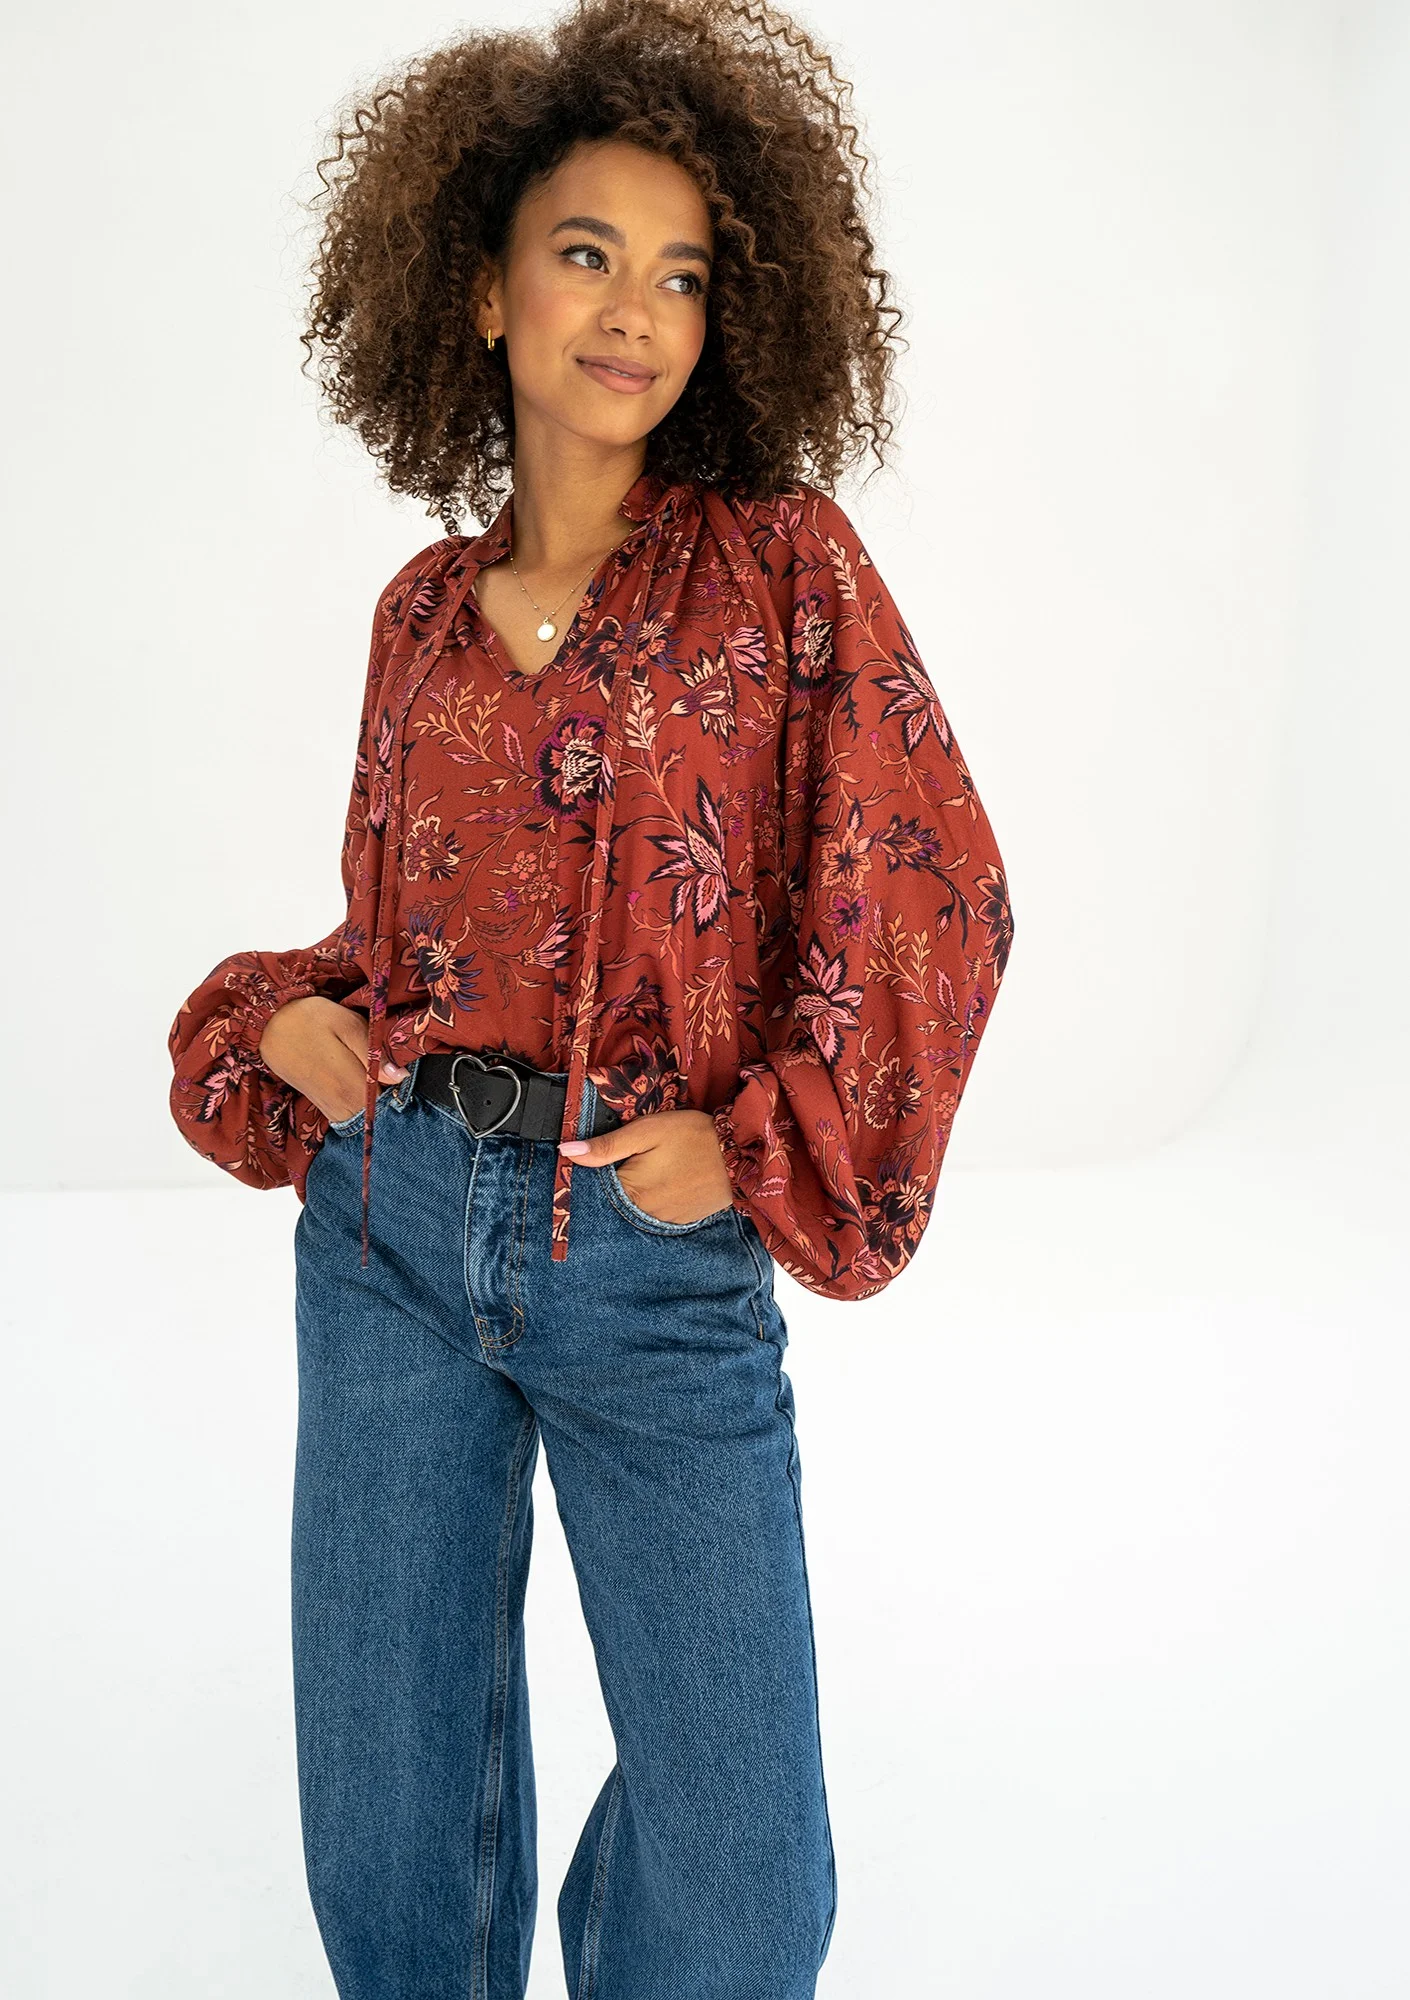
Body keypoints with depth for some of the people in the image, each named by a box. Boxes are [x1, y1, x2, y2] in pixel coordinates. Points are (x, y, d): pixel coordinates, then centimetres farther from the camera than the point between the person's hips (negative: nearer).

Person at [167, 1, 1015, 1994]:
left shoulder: (784, 565, -2)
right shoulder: (426, 609, 9)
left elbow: (934, 897, -4)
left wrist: (762, 1142, -10)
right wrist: (280, 1018, -1)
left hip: (655, 1251, -3)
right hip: (393, 1218, 3)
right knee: (389, 1804, 14)